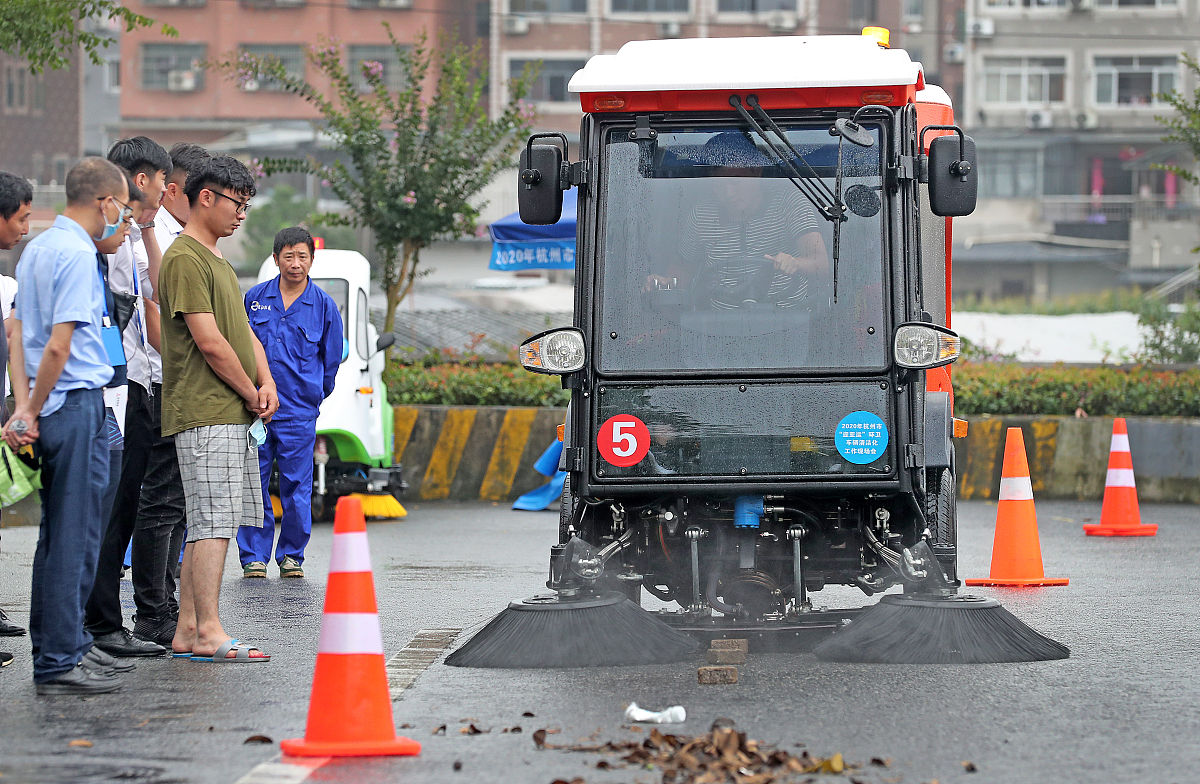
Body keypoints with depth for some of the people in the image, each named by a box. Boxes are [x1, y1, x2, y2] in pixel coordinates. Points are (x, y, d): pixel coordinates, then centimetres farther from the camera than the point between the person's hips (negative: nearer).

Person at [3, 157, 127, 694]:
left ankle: (64, 643, 23)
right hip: (78, 403, -10)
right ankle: (60, 662, -6)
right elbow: (58, 347, -20)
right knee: (75, 534, -7)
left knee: (59, 533, 16)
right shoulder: (77, 254, -15)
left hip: (52, 407, 10)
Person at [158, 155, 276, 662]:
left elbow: (243, 332, 21)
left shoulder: (217, 262, 22)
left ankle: (187, 628, 10)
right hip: (205, 412, -10)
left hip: (235, 415, 10)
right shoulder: (185, 259, -11)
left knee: (208, 522, 9)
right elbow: (209, 342, -17)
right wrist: (251, 394, -8)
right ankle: (209, 632, -17)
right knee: (214, 520, -14)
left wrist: (266, 383, 3)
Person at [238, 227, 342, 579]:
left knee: (296, 487, 1)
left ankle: (291, 556, 12)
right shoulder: (255, 298, 6)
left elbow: (331, 359, 13)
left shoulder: (324, 306, 3)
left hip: (299, 412, -1)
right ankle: (254, 556, 7)